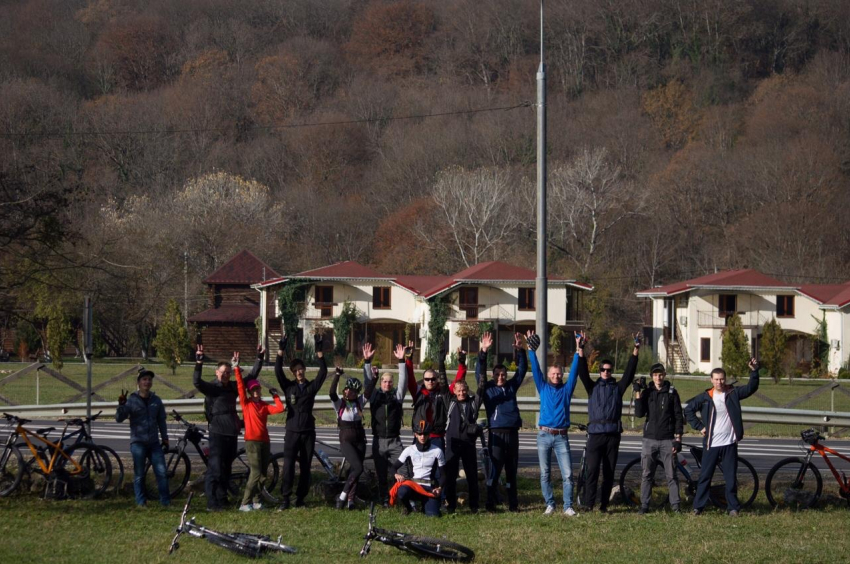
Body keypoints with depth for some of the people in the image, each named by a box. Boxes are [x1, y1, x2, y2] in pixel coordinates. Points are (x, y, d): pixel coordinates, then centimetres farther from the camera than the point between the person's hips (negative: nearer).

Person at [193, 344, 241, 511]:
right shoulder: (212, 387, -5)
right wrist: (199, 363, -35)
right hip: (217, 433, -7)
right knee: (215, 468, -10)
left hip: (232, 434, 7)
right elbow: (197, 382, -24)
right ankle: (212, 502, -11)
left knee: (226, 468, 11)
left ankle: (222, 499, 18)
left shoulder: (233, 387, 14)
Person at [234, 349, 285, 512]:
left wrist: (275, 395, 5)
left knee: (262, 474, 7)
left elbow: (280, 408, 0)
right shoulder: (246, 403, 1)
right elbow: (240, 386, -8)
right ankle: (245, 503, -10)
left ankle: (256, 500, 17)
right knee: (256, 473, -13)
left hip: (264, 441, 5)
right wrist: (236, 368, -13)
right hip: (252, 441, -5)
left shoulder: (264, 406, 13)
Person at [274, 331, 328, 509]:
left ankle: (300, 498, 13)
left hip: (308, 432, 1)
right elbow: (278, 371, -7)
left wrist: (319, 351, -16)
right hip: (292, 432, -1)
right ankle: (285, 499, -9)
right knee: (288, 466, -10)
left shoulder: (312, 386, 5)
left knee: (305, 467, 4)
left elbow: (323, 372, -6)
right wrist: (281, 350, -16)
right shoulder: (288, 386, 5)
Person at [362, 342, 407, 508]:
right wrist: (367, 361, -15)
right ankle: (384, 500, 12)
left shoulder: (397, 394, 6)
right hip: (378, 441, 1)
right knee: (381, 474, 5)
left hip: (394, 441, -1)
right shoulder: (374, 394, 7)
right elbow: (368, 381, -4)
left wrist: (401, 361, -16)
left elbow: (403, 380, -5)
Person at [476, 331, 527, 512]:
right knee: (494, 468, -7)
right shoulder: (487, 388, 6)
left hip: (512, 432, 4)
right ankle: (491, 503, -4)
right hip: (496, 433, -4)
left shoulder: (511, 387, 15)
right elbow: (480, 373, -5)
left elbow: (522, 369, 14)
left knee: (512, 469, 8)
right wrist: (483, 352, -16)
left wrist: (520, 351, 1)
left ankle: (513, 503, 12)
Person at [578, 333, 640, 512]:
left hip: (613, 433, 2)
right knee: (593, 469, -9)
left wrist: (636, 351, -4)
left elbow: (629, 373, 5)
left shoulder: (618, 387, 13)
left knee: (609, 471, 3)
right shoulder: (593, 387, 11)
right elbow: (583, 373, 0)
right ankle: (589, 503, -9)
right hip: (596, 432, -2)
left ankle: (604, 504, 7)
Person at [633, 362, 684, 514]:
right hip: (649, 439, 2)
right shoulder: (646, 392, 7)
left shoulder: (671, 392, 3)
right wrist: (637, 393, -11)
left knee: (671, 475, -2)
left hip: (667, 440, -2)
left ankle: (675, 505, 1)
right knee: (646, 475, 2)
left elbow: (678, 416, 4)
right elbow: (639, 413, -3)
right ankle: (644, 505, 6)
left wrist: (678, 439, -3)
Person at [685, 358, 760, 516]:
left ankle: (733, 507, 11)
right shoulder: (705, 397, -1)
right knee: (705, 476, 4)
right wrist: (699, 426, 0)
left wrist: (754, 371, -19)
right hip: (711, 444, 0)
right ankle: (698, 506, 10)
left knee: (731, 477, 4)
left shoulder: (733, 394, 2)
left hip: (729, 444, 1)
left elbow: (751, 388, -5)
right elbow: (688, 410, 6)